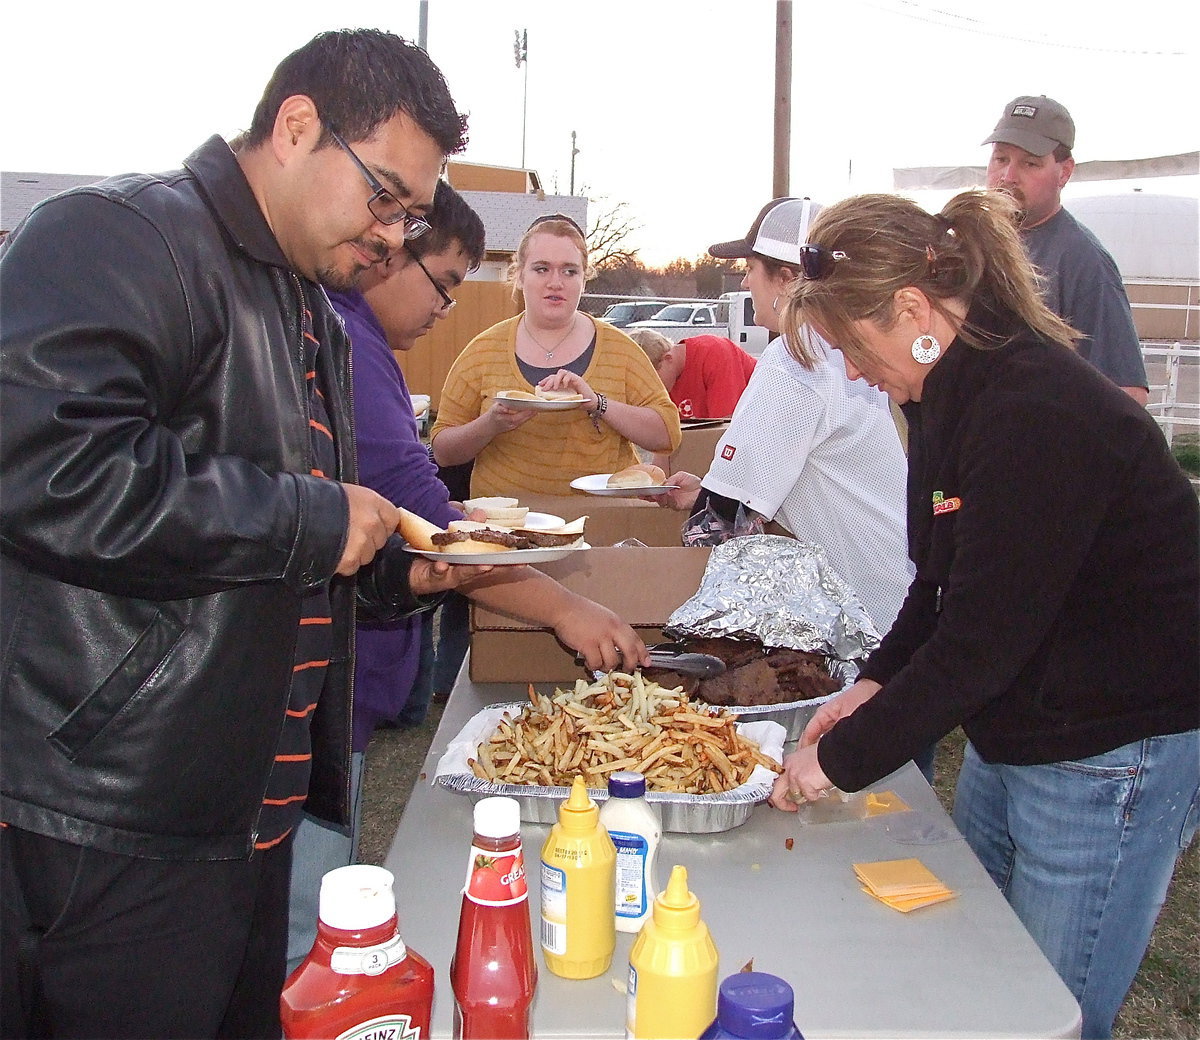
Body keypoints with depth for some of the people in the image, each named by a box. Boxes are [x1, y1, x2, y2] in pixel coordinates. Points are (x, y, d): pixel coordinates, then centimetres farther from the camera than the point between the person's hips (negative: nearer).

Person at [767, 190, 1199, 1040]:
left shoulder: (1036, 418, -26)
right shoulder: (959, 390, 5)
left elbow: (982, 641, -25)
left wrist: (843, 759, -16)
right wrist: (878, 682, 4)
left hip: (1112, 754, -9)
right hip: (1011, 731, 9)